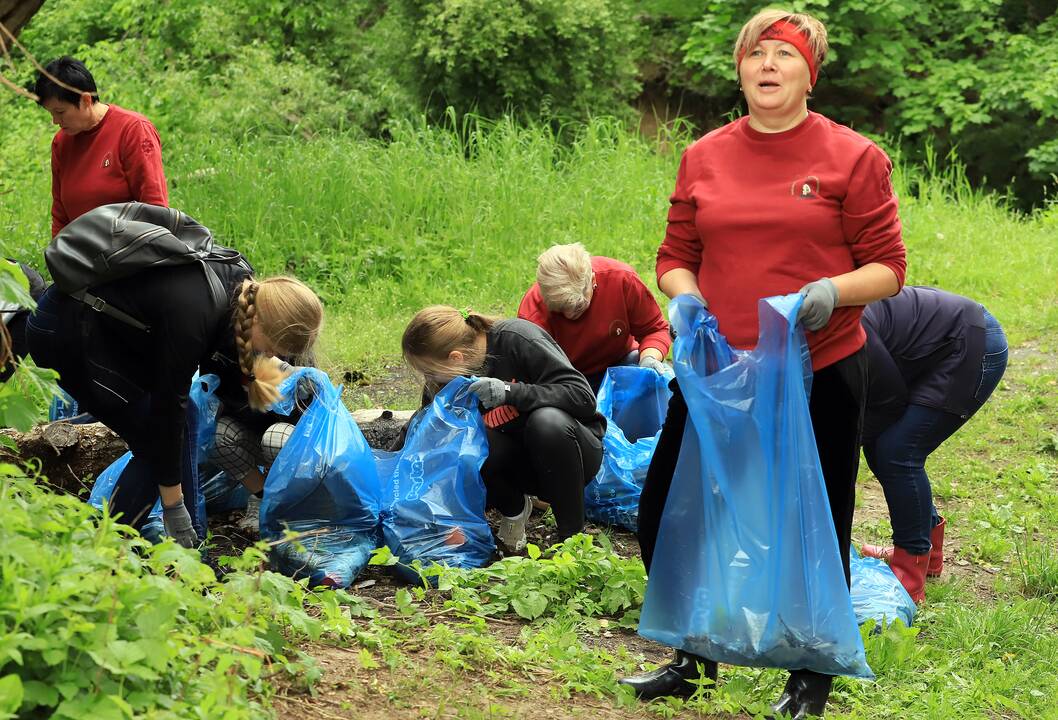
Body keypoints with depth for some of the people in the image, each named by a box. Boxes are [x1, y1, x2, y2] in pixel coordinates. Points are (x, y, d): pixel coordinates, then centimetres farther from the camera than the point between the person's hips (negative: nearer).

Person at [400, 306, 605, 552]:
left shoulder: (516, 339, -23)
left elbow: (584, 397, -27)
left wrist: (509, 392, -35)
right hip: (520, 463, 4)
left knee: (548, 420, -38)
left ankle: (573, 536, -21)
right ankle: (513, 508, 4)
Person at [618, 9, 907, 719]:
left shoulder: (853, 157, -4)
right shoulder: (704, 157, 6)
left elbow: (888, 268, -2)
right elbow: (675, 257, 11)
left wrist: (834, 290, -21)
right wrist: (688, 301, -9)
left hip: (820, 373, -3)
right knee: (664, 512, 6)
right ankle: (696, 658, 28)